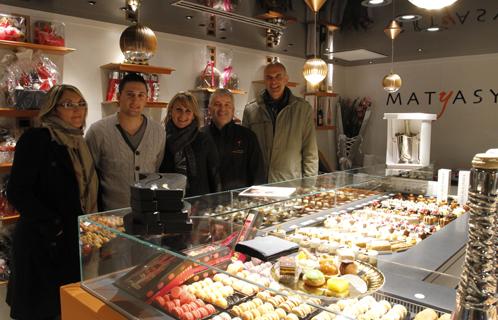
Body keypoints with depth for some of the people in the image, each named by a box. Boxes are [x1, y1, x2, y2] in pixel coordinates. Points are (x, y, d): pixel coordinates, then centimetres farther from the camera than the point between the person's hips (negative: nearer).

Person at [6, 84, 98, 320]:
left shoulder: (79, 143, 10)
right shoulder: (36, 139, -12)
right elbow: (17, 192, -17)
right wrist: (54, 226, -20)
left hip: (76, 241, 7)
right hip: (43, 241, -6)